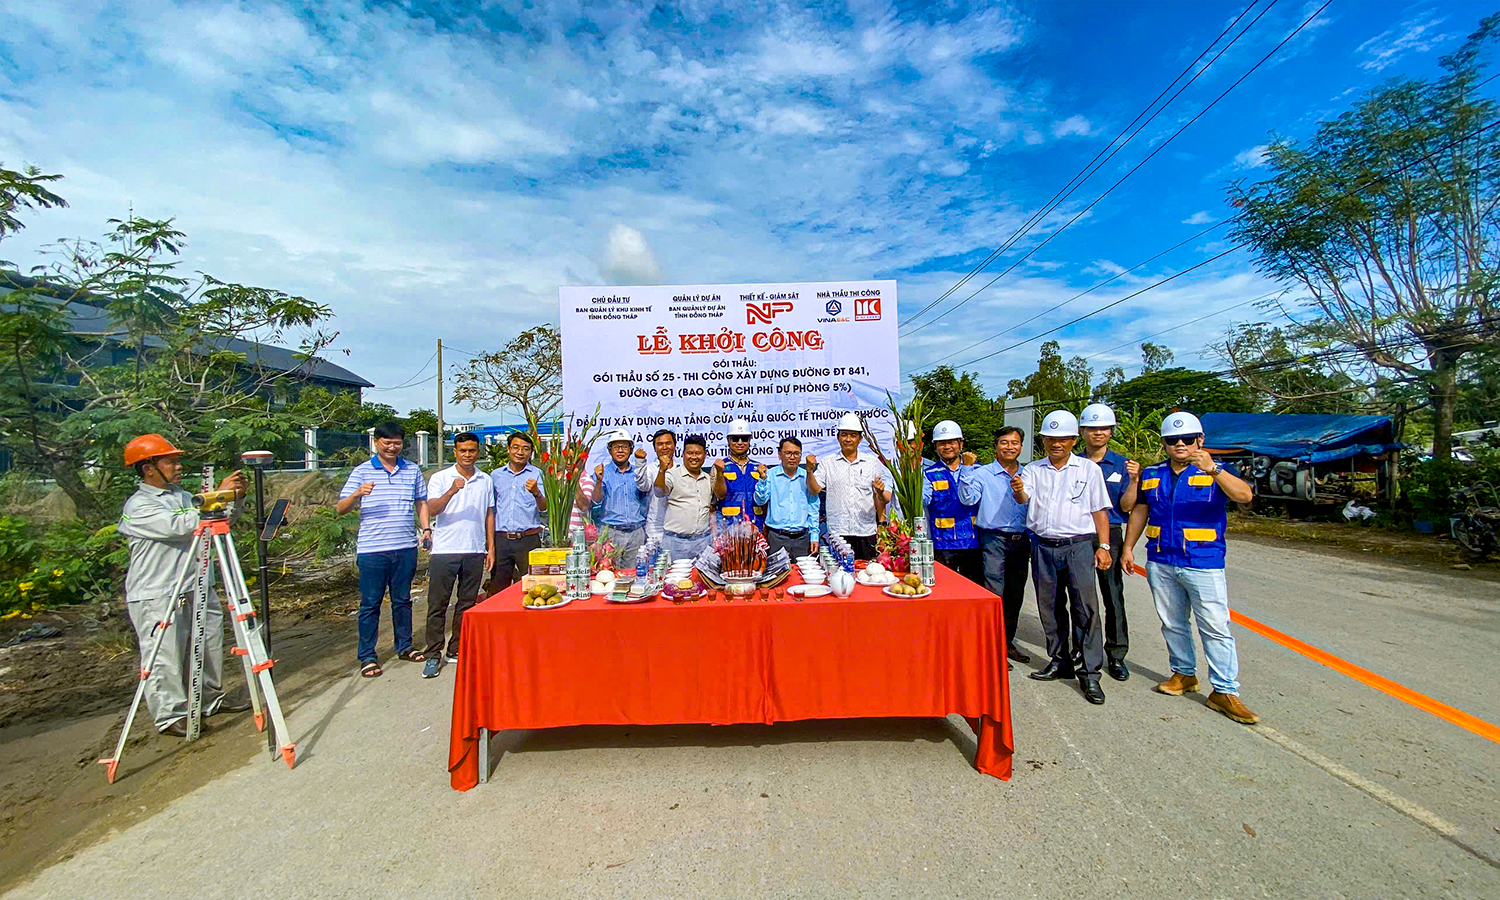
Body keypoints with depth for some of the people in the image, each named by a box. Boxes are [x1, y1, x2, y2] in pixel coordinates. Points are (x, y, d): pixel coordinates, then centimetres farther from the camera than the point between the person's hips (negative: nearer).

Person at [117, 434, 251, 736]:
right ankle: (171, 716, 11)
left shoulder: (183, 496, 11)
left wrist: (237, 499, -4)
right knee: (165, 658, -1)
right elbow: (179, 526, -27)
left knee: (208, 646, 15)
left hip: (196, 589, 8)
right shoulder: (138, 506, -12)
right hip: (156, 597, -7)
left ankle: (212, 699, 29)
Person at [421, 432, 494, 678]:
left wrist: (491, 547, 10)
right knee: (437, 605, 2)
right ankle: (433, 654, 12)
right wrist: (451, 491, -26)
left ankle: (456, 650, 21)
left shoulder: (486, 481, 10)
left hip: (475, 551, 3)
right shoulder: (440, 478, 3)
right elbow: (432, 510, -9)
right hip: (444, 551, -2)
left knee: (467, 604, 9)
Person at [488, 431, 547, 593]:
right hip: (500, 539, 3)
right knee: (497, 590, 9)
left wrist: (536, 493, -29)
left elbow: (543, 508, -9)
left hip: (528, 539, -3)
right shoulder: (495, 475, 11)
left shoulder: (537, 474, 1)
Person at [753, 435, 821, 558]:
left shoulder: (807, 477, 7)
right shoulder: (770, 475, 1)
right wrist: (762, 479, -18)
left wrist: (814, 537, 7)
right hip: (776, 538, -2)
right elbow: (760, 501, -5)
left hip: (802, 538, 2)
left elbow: (813, 509, 11)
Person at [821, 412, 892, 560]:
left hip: (867, 532, 1)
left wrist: (880, 493, -11)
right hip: (838, 533, -1)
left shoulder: (872, 463, 11)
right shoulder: (828, 463, 8)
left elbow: (886, 499, 10)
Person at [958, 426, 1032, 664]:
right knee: (994, 595, -5)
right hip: (994, 540, -5)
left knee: (1015, 595, 13)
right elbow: (967, 498, -17)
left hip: (1021, 540, 5)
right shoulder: (983, 474, -2)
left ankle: (1008, 642, 27)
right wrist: (967, 470, -26)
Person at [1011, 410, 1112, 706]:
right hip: (1043, 546, 3)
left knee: (1086, 607, -7)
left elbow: (1099, 510, 5)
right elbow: (1024, 499, -8)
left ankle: (1090, 673, 3)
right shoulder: (1033, 470, 9)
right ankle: (1059, 662, 25)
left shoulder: (1088, 469, 5)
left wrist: (1103, 546, -3)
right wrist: (1018, 491, -32)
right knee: (1048, 607, 10)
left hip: (1078, 545, -2)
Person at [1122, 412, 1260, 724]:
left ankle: (1225, 691, 8)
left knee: (1216, 627, -2)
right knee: (1172, 623, 14)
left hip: (1204, 564, -4)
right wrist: (1128, 547, 11)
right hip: (1160, 563, 4)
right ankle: (1184, 674, 29)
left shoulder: (1217, 473, -2)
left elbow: (1245, 495, -21)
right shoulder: (1152, 475, 9)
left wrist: (1212, 469, -36)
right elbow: (1140, 511, 14)